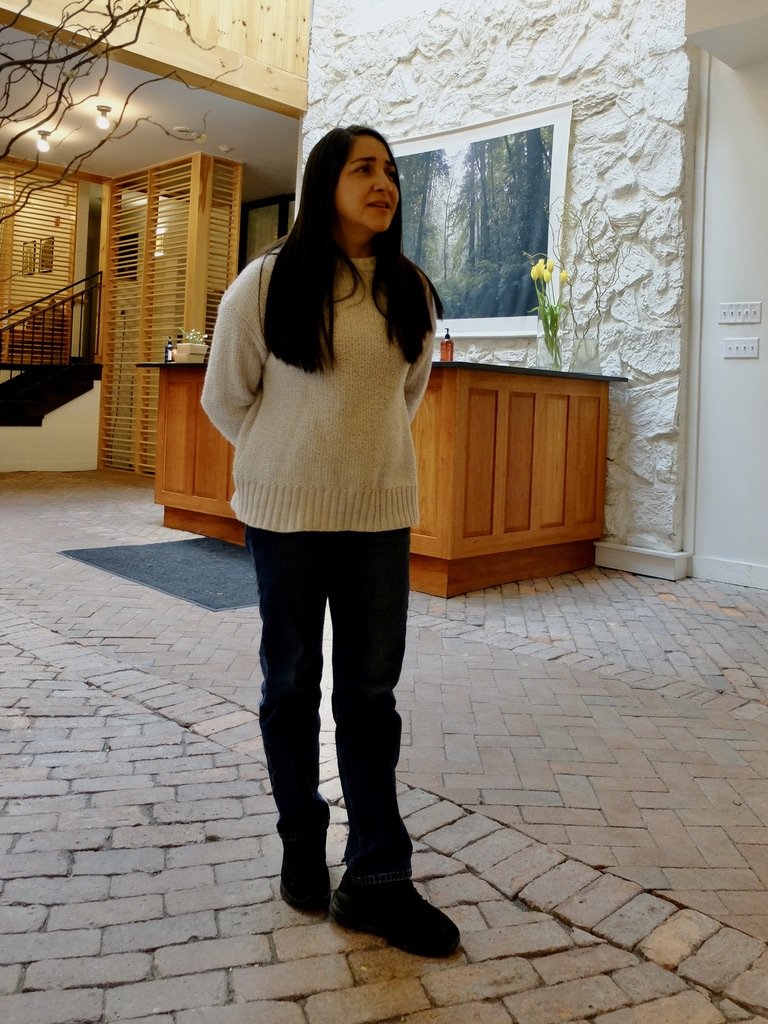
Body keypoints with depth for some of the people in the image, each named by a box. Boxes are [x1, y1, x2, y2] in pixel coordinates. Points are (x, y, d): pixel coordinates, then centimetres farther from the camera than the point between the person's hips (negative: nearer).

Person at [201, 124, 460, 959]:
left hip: (381, 512, 2)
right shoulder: (267, 282, -4)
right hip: (286, 512, -2)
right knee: (292, 684, 10)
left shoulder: (410, 291, 5)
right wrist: (292, 460, 8)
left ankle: (376, 880, 14)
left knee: (370, 691, 4)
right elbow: (225, 397, 4)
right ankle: (301, 845, 30)